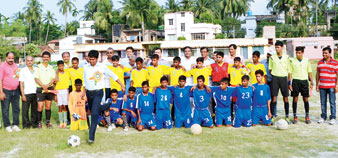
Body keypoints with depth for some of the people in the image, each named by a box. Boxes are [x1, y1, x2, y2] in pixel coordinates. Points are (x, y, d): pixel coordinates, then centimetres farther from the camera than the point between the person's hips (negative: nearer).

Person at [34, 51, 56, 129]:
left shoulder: (51, 68, 12)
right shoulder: (38, 67, 0)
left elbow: (53, 78, 4)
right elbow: (36, 78, -6)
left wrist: (48, 85, -13)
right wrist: (43, 86, -16)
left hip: (50, 88, 3)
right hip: (40, 89, -3)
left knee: (48, 107, 7)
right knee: (40, 107, -6)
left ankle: (48, 122, 14)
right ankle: (39, 122, 4)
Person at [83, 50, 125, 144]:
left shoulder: (102, 67, -3)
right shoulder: (86, 68, 7)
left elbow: (113, 75, 5)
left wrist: (121, 85, 5)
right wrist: (84, 91, 16)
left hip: (98, 92, -5)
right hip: (89, 92, 5)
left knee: (94, 113, -18)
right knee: (92, 111, 16)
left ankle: (91, 136, -17)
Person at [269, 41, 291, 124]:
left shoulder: (286, 57, 5)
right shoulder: (272, 57, 4)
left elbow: (289, 70, 6)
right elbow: (270, 69, 11)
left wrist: (289, 82, 3)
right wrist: (273, 75, -2)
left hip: (284, 78, 0)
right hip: (275, 78, 0)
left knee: (285, 98, 3)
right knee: (274, 98, -2)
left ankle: (287, 117, 13)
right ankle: (273, 116, 6)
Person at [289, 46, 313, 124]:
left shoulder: (307, 61, 4)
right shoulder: (292, 61, 0)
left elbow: (309, 72, 10)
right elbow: (290, 73, 1)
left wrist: (312, 83, 5)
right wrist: (289, 83, -5)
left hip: (304, 81, 1)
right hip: (295, 81, -1)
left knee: (306, 99, 3)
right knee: (295, 99, 1)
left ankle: (307, 116, 14)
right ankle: (295, 116, 10)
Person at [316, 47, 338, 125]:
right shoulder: (320, 62, 9)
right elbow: (318, 74, 14)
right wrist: (317, 85, 11)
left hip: (331, 87, -3)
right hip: (322, 87, 4)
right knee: (323, 102, 8)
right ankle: (323, 117, 18)